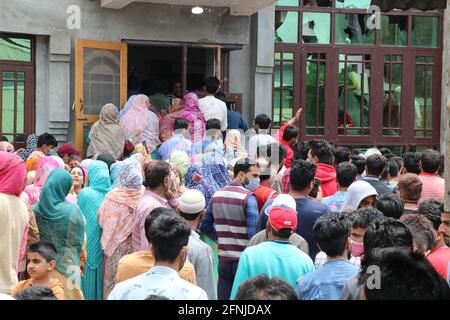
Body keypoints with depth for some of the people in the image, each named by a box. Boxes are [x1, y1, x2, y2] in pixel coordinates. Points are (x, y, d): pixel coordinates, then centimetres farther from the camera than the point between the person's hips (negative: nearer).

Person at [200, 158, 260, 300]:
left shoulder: (217, 195, 6)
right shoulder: (248, 197, -13)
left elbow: (205, 226, 12)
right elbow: (253, 232, -18)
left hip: (223, 259, 5)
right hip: (244, 260, -5)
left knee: (223, 296, 11)